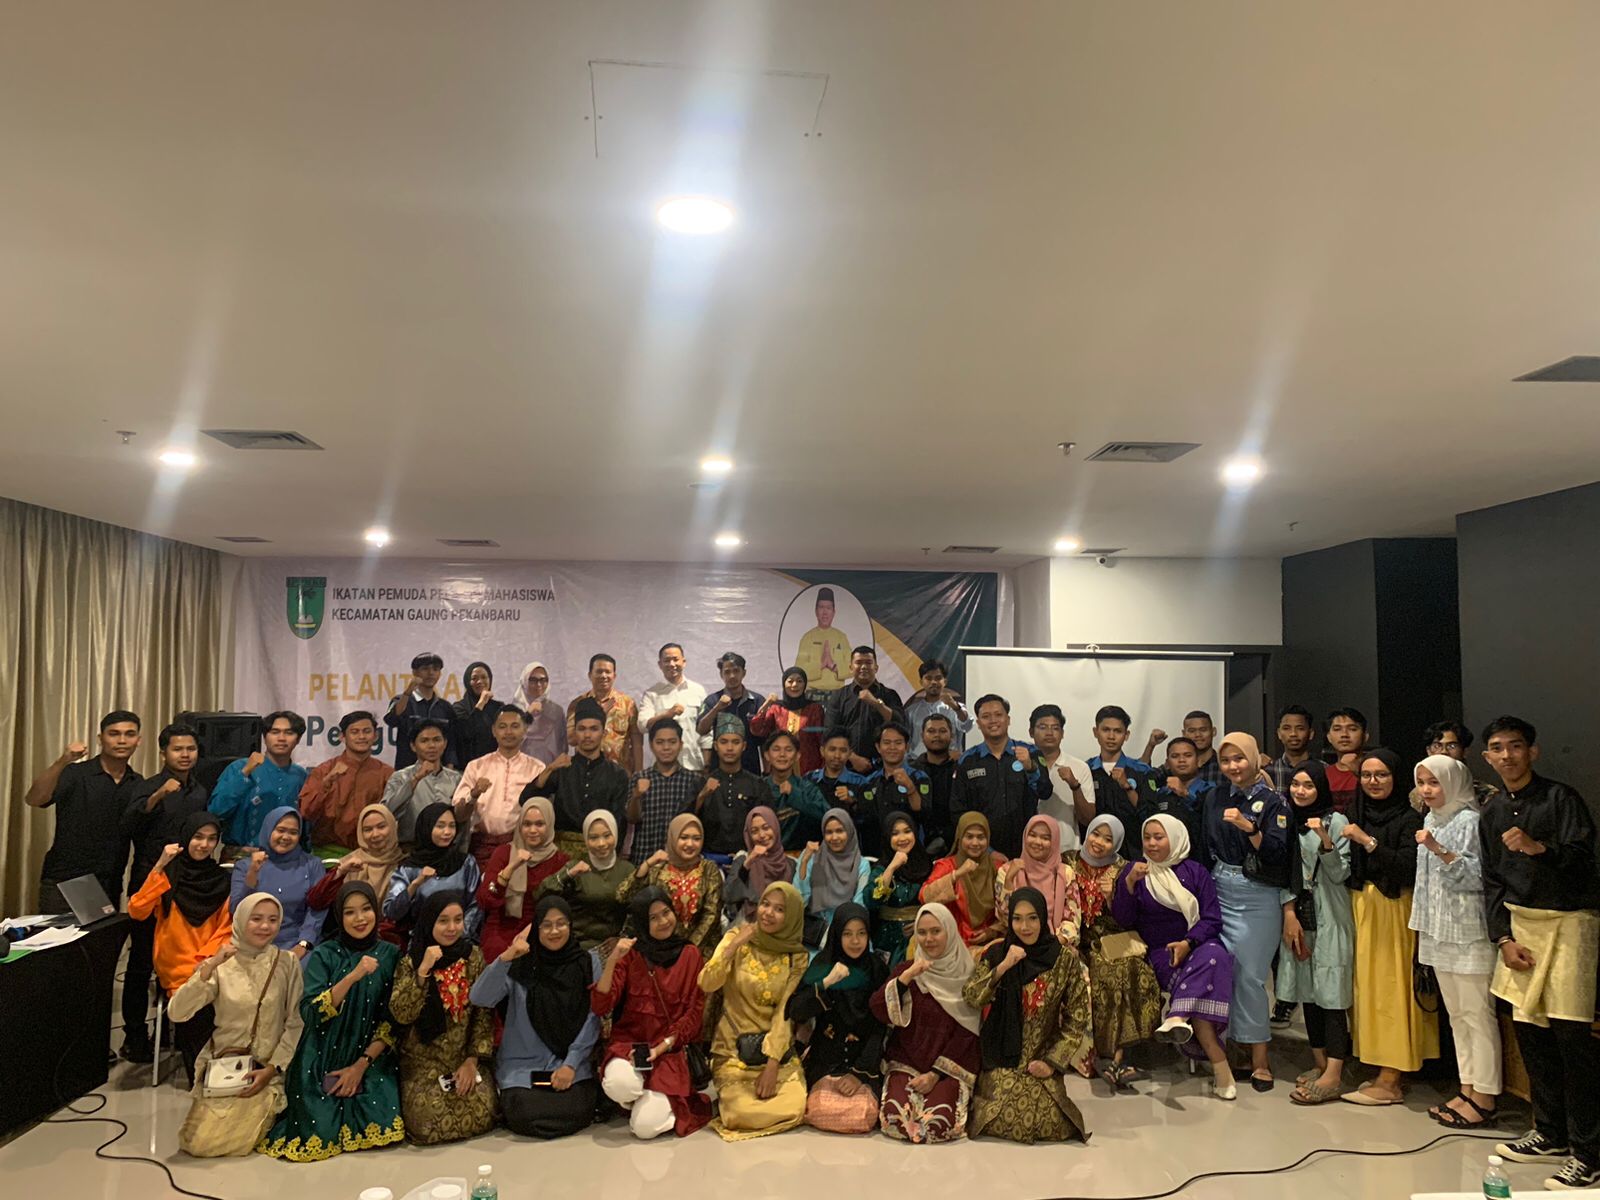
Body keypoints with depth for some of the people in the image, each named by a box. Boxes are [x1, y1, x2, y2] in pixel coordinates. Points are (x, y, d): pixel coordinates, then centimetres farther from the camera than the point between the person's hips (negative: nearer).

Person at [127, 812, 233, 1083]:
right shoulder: (169, 875, 6)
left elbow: (225, 929, 9)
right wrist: (159, 867, -13)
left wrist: (206, 959, -8)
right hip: (175, 966, -1)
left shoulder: (221, 880, 12)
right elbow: (137, 911, -9)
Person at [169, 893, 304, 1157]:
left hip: (266, 1069, -1)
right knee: (196, 1142, -11)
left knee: (230, 1141, -15)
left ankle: (265, 1108, 15)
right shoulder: (220, 966, -2)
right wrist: (209, 968, -23)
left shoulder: (287, 963, -3)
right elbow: (175, 1013, -14)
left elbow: (295, 1024, -3)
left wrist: (272, 1069, -12)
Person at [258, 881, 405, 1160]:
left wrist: (362, 1064, -11)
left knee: (383, 1128, -17)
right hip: (322, 1061, -1)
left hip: (370, 1061, 1)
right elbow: (310, 1013, -16)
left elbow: (393, 1020, -1)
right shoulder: (323, 956, -3)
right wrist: (353, 977, -27)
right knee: (320, 1135, -15)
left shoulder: (390, 956, 0)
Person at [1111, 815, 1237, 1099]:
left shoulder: (1194, 871, 9)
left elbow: (1212, 919, 1)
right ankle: (1219, 1064, -35)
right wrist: (1129, 882, -15)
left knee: (1213, 955, -36)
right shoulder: (1135, 871, 9)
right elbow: (1123, 920, 0)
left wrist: (1188, 943, -18)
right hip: (1161, 954, -1)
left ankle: (1178, 1018, -47)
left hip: (1200, 945, 1)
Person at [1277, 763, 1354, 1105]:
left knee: (1330, 991, -7)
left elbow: (1340, 874, -8)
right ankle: (1320, 1063, 19)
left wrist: (1326, 842, -23)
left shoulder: (1336, 822, -5)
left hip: (1329, 917, -5)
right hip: (1297, 915, 5)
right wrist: (1288, 913, 0)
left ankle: (1333, 1076, -8)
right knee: (1306, 988, 9)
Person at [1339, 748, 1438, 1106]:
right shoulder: (1354, 816, 10)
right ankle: (1385, 1071, 17)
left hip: (1394, 911, -6)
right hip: (1361, 908, 6)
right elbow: (1345, 869, 9)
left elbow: (1408, 867, -18)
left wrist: (1367, 842, -22)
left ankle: (1390, 1082, 2)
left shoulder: (1409, 818, -6)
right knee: (1368, 986, 8)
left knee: (1391, 987, -3)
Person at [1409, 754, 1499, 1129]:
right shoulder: (1431, 820, 13)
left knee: (1477, 1013, -2)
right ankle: (1467, 1090, 21)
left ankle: (1484, 1097, 5)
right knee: (1456, 1014, 13)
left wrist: (1439, 851, -27)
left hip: (1469, 930, -8)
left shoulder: (1469, 820, -11)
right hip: (1439, 929, 8)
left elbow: (1476, 876, -16)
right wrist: (1421, 923, 18)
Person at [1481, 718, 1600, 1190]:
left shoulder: (1561, 798, -6)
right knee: (1528, 1028, 9)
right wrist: (1504, 938, 3)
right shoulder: (1491, 813, 10)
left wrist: (1539, 848, -35)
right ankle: (1551, 1135, 23)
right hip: (1520, 921, 6)